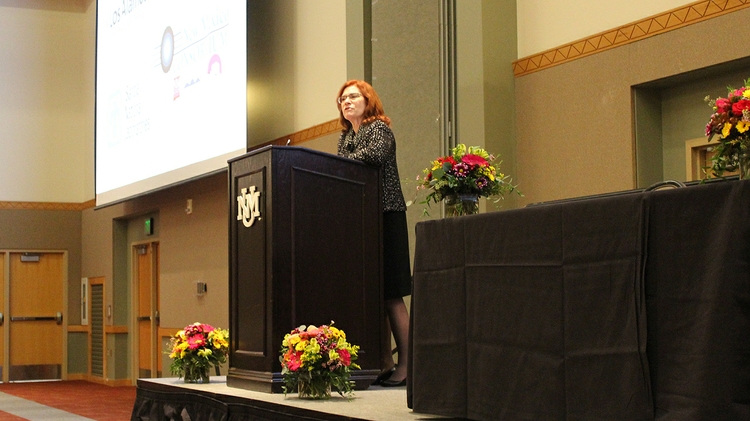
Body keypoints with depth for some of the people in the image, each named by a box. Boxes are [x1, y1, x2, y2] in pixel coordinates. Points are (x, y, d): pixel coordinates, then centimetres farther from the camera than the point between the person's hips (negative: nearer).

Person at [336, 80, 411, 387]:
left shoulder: (379, 128, 0)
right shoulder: (345, 137, 21)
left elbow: (375, 154, -19)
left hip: (385, 217, -7)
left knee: (391, 295, -10)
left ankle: (404, 365, -9)